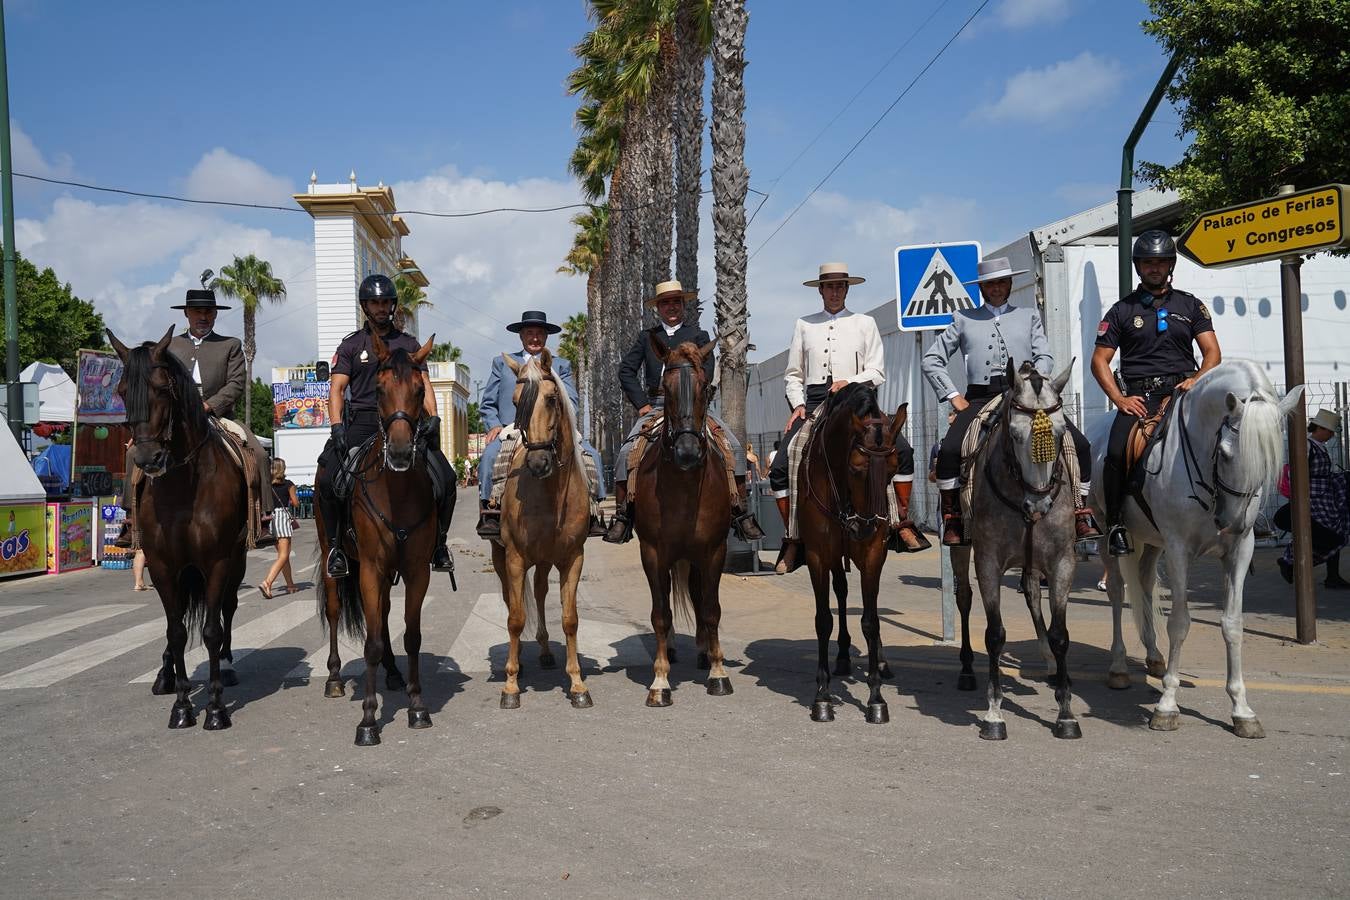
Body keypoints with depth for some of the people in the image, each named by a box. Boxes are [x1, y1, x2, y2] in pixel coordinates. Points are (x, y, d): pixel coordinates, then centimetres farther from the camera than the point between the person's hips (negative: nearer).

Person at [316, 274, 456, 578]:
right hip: (360, 424, -1)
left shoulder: (409, 344, 16)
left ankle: (438, 542, 2)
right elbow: (336, 388, 3)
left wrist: (433, 418, -7)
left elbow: (424, 385, 11)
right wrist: (337, 427, -13)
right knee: (328, 481, -21)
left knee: (445, 478, -14)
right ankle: (336, 544, -2)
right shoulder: (351, 345, 11)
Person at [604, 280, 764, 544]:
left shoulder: (698, 335, 13)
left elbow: (706, 373, 1)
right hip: (655, 406, 1)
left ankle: (740, 512, -12)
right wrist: (641, 404, -1)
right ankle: (621, 516, -10)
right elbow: (626, 371, 12)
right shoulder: (647, 336, 17)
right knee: (626, 452, -20)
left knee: (734, 448, -19)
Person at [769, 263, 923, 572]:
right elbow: (792, 375, 15)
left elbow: (878, 371, 5)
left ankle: (904, 523, -7)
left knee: (902, 450, -21)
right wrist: (798, 404, -2)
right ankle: (792, 539, -2)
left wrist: (849, 382, -12)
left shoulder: (865, 323, 11)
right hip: (813, 402, 1)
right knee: (780, 467, -15)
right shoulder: (804, 325, 14)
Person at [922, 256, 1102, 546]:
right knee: (949, 450, -28)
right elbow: (931, 360, 13)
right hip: (981, 398, -1)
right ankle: (952, 519, -13)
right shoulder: (964, 319, 17)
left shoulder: (1029, 315, 21)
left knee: (1080, 445, -14)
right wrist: (954, 397, 2)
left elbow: (1044, 357, 9)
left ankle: (1079, 512, 1)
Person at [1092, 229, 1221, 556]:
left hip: (1183, 390, 2)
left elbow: (1213, 352, 11)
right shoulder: (1122, 310, 13)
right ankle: (1115, 523, -12)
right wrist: (1119, 399, -5)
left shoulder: (1190, 305, 17)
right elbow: (1099, 360, 9)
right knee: (1117, 452, -27)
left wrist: (1197, 380, -10)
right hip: (1139, 397, -1)